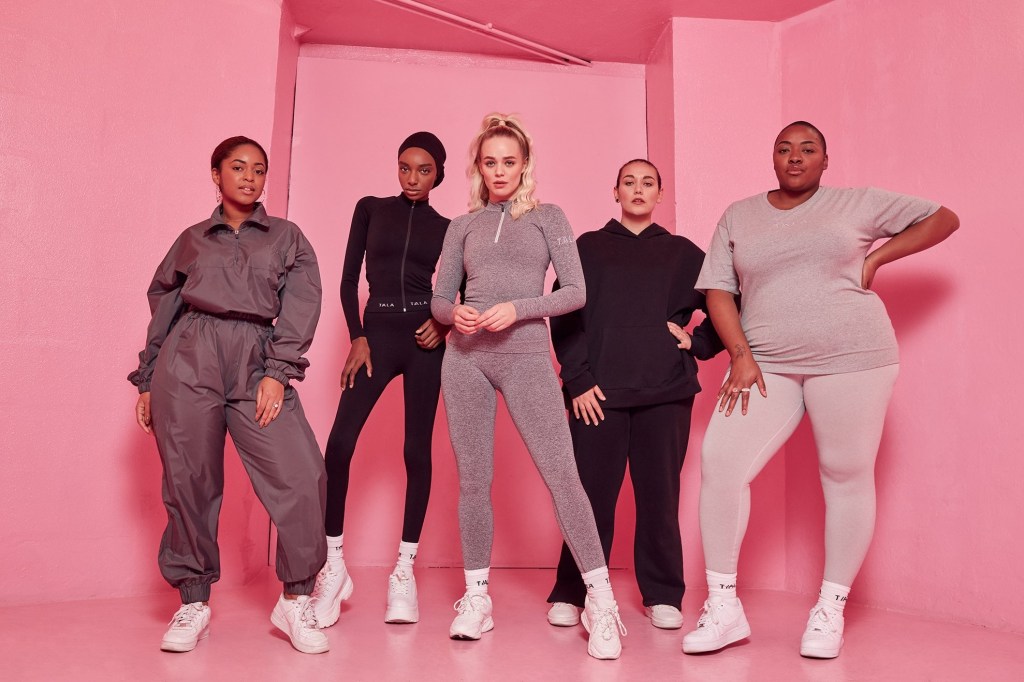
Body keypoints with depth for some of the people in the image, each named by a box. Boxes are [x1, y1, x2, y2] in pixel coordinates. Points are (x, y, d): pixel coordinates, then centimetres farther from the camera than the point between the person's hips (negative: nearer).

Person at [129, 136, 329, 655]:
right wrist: (146, 381, 12)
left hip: (256, 364, -1)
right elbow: (162, 308, 19)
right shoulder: (191, 239, 18)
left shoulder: (287, 237, 15)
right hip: (188, 362, 1)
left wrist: (277, 372, -9)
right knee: (189, 484, 0)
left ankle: (295, 601, 0)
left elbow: (300, 305, 3)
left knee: (301, 478, -14)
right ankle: (193, 602, 16)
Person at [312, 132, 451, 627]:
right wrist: (356, 338, -4)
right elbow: (349, 280, 6)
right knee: (339, 444, -13)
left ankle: (404, 570, 11)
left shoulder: (445, 228, 11)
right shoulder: (371, 209, 10)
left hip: (423, 340, 0)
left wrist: (444, 324, -6)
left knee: (417, 450, 0)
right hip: (377, 332, 0)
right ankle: (333, 566, 2)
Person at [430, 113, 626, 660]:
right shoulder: (463, 225, 14)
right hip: (465, 357, 3)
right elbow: (439, 298, 13)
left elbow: (576, 292, 0)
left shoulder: (548, 217, 8)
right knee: (473, 479, 5)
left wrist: (517, 309, -14)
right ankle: (476, 598, 16)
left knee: (561, 474, -10)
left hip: (526, 357, -3)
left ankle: (600, 600, -3)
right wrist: (455, 314, -10)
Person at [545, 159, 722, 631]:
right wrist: (577, 379, -5)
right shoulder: (588, 248, 12)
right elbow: (563, 317, 4)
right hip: (598, 390, -1)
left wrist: (697, 342, 3)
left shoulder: (683, 252, 15)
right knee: (591, 493, -1)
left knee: (660, 494, 4)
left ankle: (662, 596, 17)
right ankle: (570, 593, 12)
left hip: (666, 391, 1)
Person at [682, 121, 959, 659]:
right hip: (766, 365, 2)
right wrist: (740, 354, -6)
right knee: (719, 461, -11)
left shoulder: (855, 203, 7)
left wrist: (876, 257, 1)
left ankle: (831, 610, 18)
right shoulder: (738, 217, 12)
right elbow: (717, 291, 7)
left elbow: (943, 218, 13)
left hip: (851, 358, -1)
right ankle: (723, 607, 0)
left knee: (848, 476, 1)